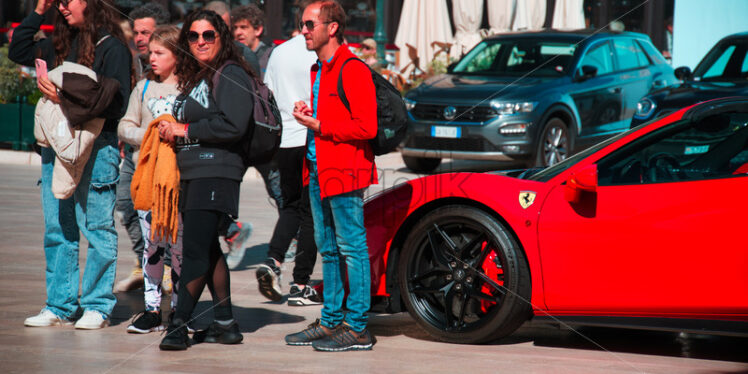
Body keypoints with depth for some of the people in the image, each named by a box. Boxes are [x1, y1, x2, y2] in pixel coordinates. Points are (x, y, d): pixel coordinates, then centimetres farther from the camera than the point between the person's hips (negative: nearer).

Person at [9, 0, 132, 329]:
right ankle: (60, 307, 14)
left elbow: (116, 102, -13)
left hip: (96, 148, -7)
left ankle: (97, 306, 5)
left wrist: (67, 99, -19)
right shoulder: (60, 45, 15)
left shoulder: (111, 47, -7)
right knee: (57, 229, 8)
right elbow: (18, 52, 25)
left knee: (97, 228, -1)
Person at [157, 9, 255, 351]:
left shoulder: (230, 75, -7)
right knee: (209, 251, 11)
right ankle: (225, 324, 17)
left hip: (217, 174, -9)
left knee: (196, 250, -12)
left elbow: (234, 125, -18)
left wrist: (186, 130, -12)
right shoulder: (194, 78, 20)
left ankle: (179, 325, -13)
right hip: (192, 175, 10)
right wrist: (169, 130, 9)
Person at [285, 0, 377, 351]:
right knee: (328, 250, 14)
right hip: (319, 170, 10)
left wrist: (319, 125, -15)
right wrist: (307, 113, 9)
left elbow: (366, 127, -19)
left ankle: (358, 329, -2)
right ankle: (331, 321, 22)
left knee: (352, 249, -5)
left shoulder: (353, 71, -13)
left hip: (344, 173, -10)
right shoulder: (318, 71, 18)